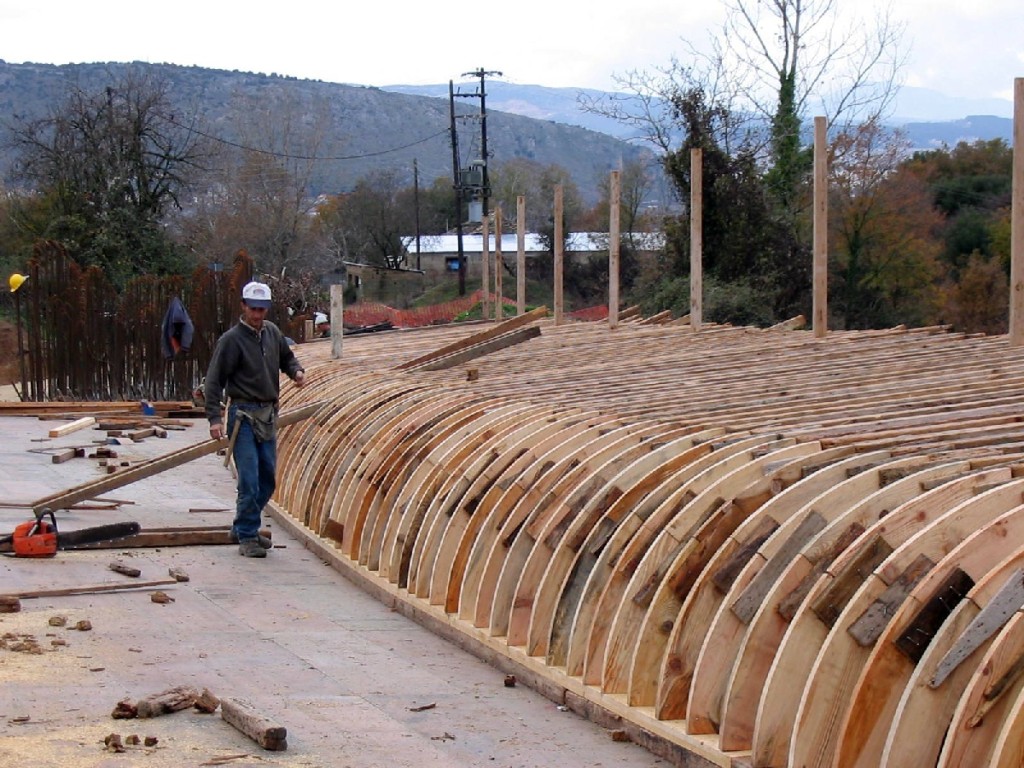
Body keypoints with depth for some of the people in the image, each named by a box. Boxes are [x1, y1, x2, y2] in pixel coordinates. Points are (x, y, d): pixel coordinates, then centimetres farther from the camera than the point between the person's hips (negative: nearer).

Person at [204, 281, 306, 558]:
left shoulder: (272, 332, 8)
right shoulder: (231, 339, -11)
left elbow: (287, 357, 25)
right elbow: (214, 380, -11)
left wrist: (296, 371, 2)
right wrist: (215, 417, -19)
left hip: (268, 414, 7)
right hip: (244, 415, -7)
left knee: (268, 478, 11)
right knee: (249, 480, -10)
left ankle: (243, 527, 26)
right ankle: (247, 537, -2)